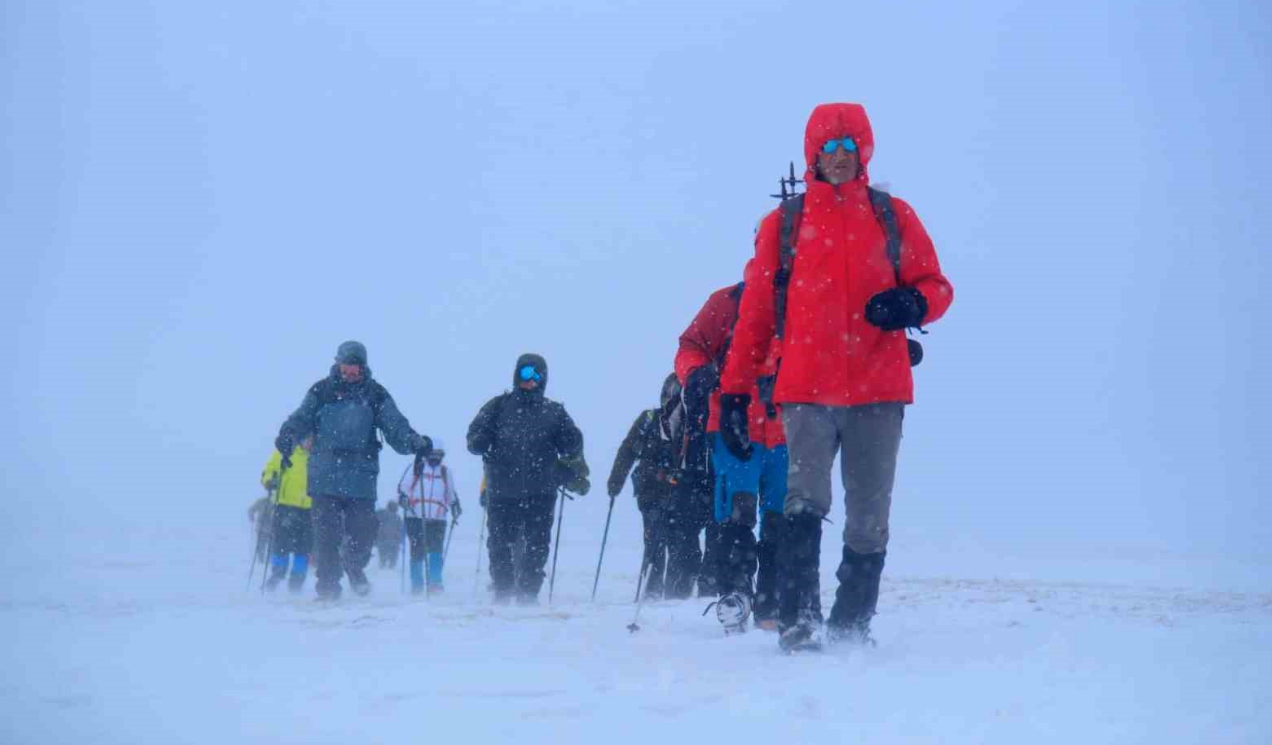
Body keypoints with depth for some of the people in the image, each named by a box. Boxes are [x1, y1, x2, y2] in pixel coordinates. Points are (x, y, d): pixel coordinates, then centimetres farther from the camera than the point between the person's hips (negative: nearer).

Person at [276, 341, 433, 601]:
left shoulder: (375, 394, 7)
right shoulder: (321, 392, 5)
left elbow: (396, 427, 2)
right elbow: (301, 419, 2)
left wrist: (416, 443, -16)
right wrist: (287, 436, -19)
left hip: (361, 478, 1)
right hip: (325, 477, -1)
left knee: (364, 530, -2)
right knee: (327, 533, -3)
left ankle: (353, 565, 29)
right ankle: (327, 585, 8)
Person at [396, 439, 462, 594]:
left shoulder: (445, 472, 18)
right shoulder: (415, 468, 8)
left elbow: (451, 494, 28)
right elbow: (403, 486, 6)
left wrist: (455, 505, 12)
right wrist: (403, 498, -12)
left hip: (437, 519, 2)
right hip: (415, 517, -2)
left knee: (436, 551, -11)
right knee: (417, 551, 0)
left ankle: (435, 583, -11)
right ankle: (416, 585, 7)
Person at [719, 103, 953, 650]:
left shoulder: (893, 217, 10)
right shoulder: (783, 224, 10)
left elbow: (937, 286, 11)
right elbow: (755, 313, 10)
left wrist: (912, 304, -14)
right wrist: (734, 393, 6)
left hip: (877, 390, 1)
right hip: (807, 390, -1)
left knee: (869, 518, 4)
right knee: (806, 502, -17)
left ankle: (852, 624, 15)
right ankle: (796, 621, -13)